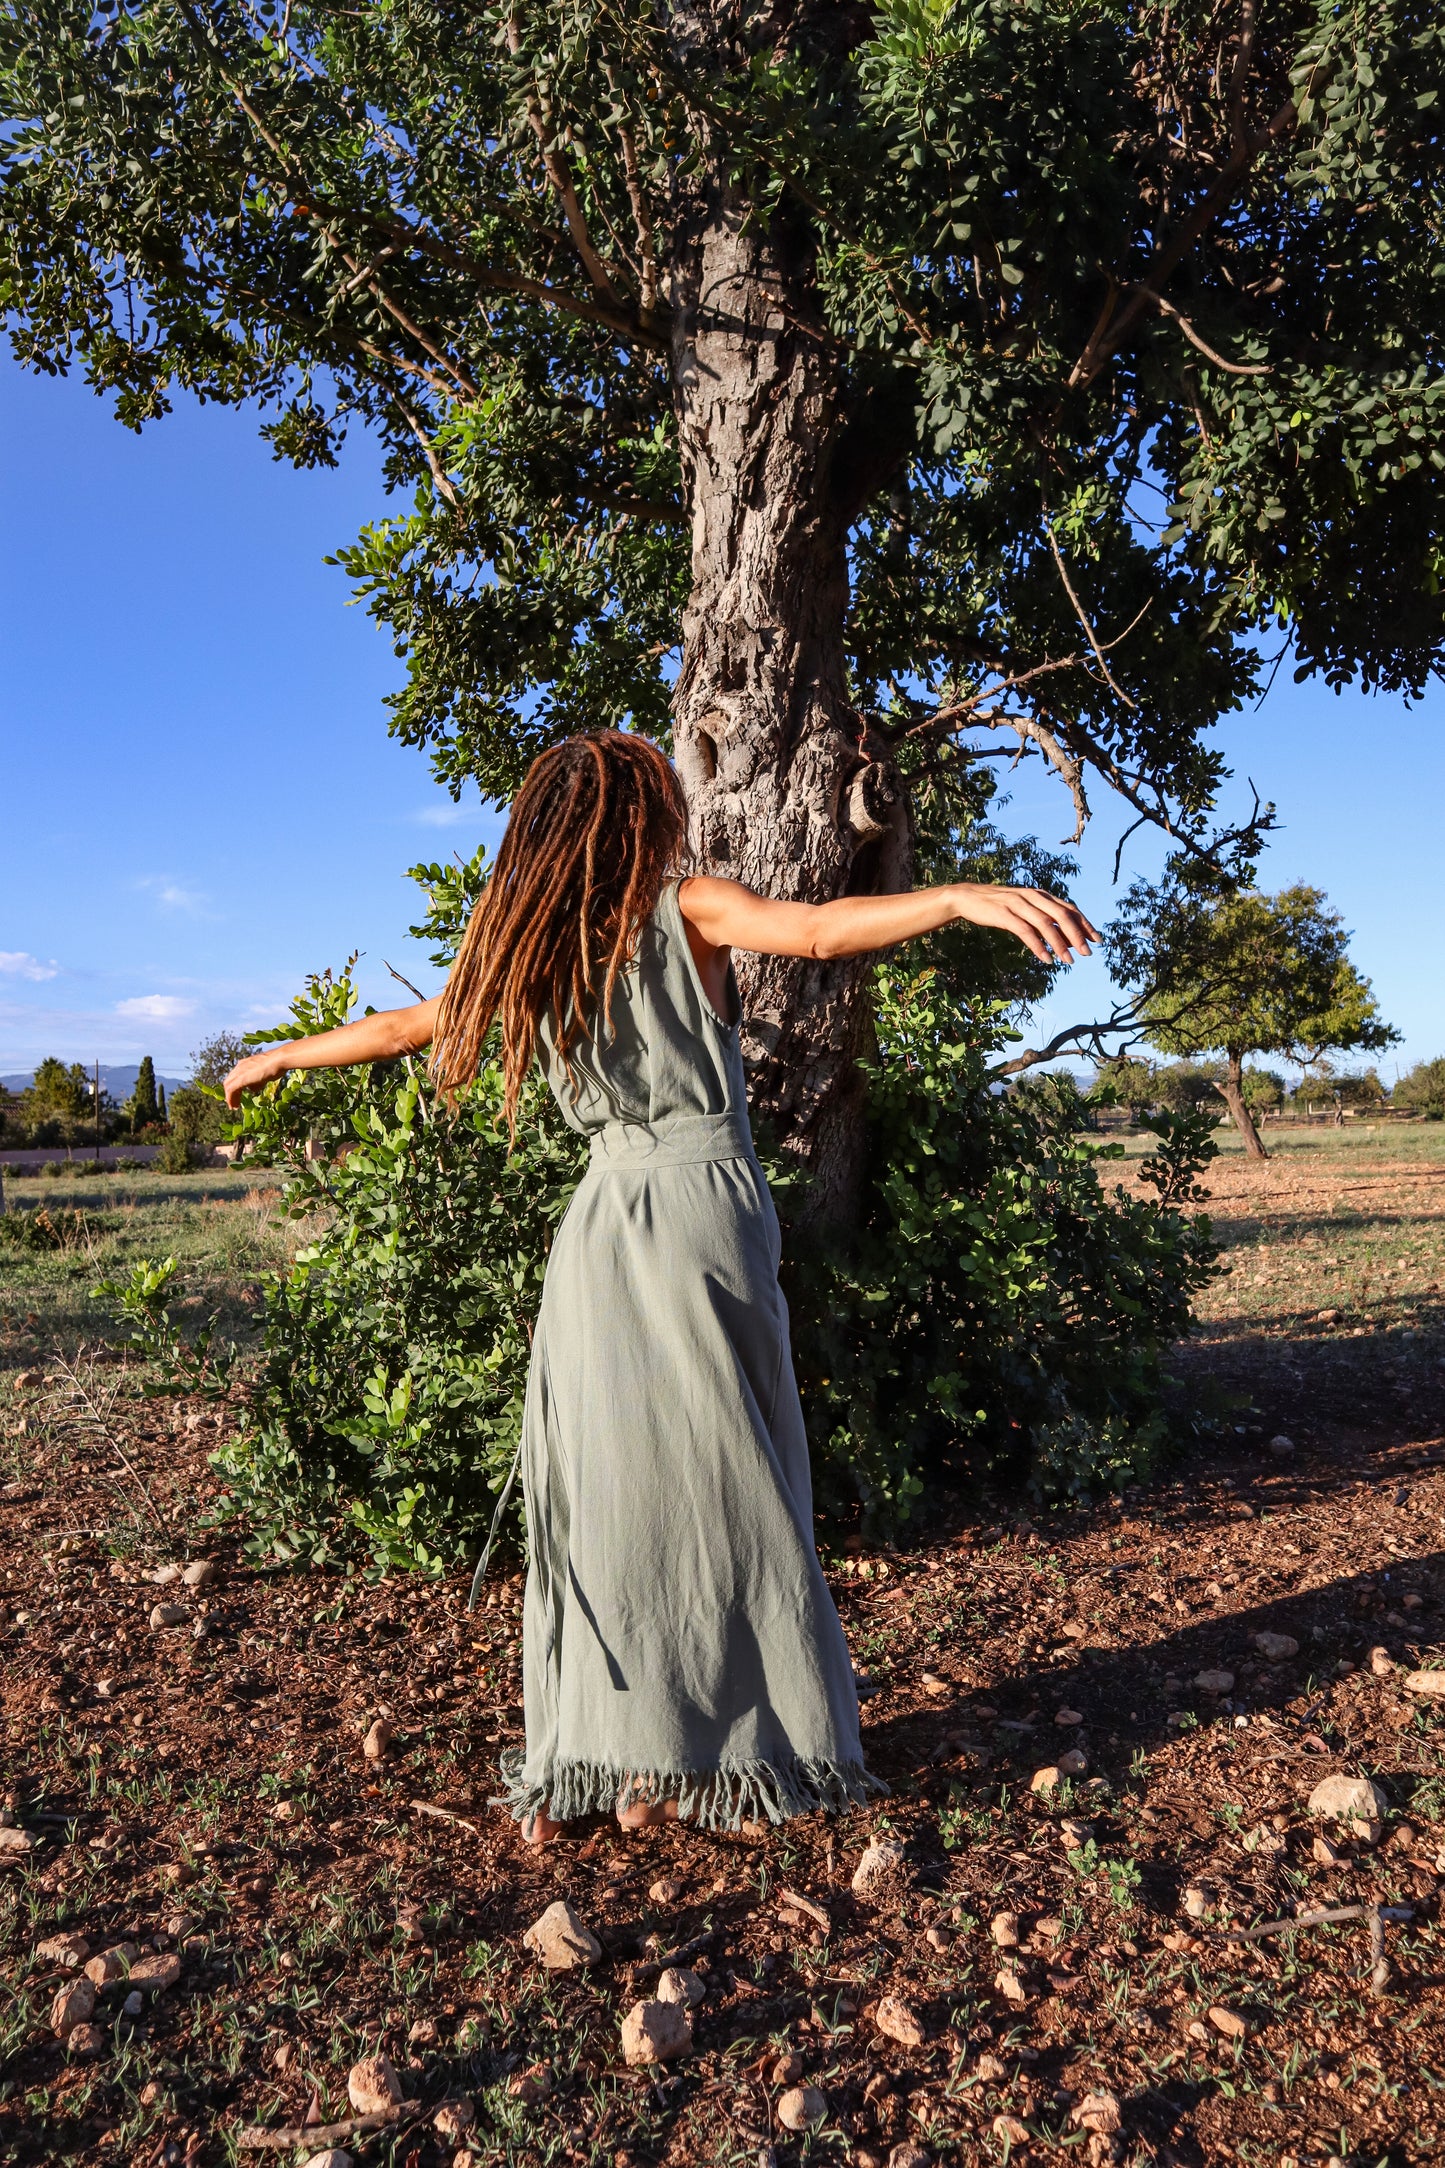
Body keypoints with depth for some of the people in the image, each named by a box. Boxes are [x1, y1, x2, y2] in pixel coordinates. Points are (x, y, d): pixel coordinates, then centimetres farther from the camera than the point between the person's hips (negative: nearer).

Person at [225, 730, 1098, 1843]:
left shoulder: (522, 949, 11)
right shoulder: (685, 907, -2)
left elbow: (402, 1027, 20)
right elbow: (814, 929, -20)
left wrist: (278, 1057, 36)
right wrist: (961, 896, -31)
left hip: (598, 1228, 5)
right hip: (701, 1206, -4)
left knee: (597, 1501, 11)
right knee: (721, 1493, 6)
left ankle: (575, 1772, 18)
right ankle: (687, 1767, 14)